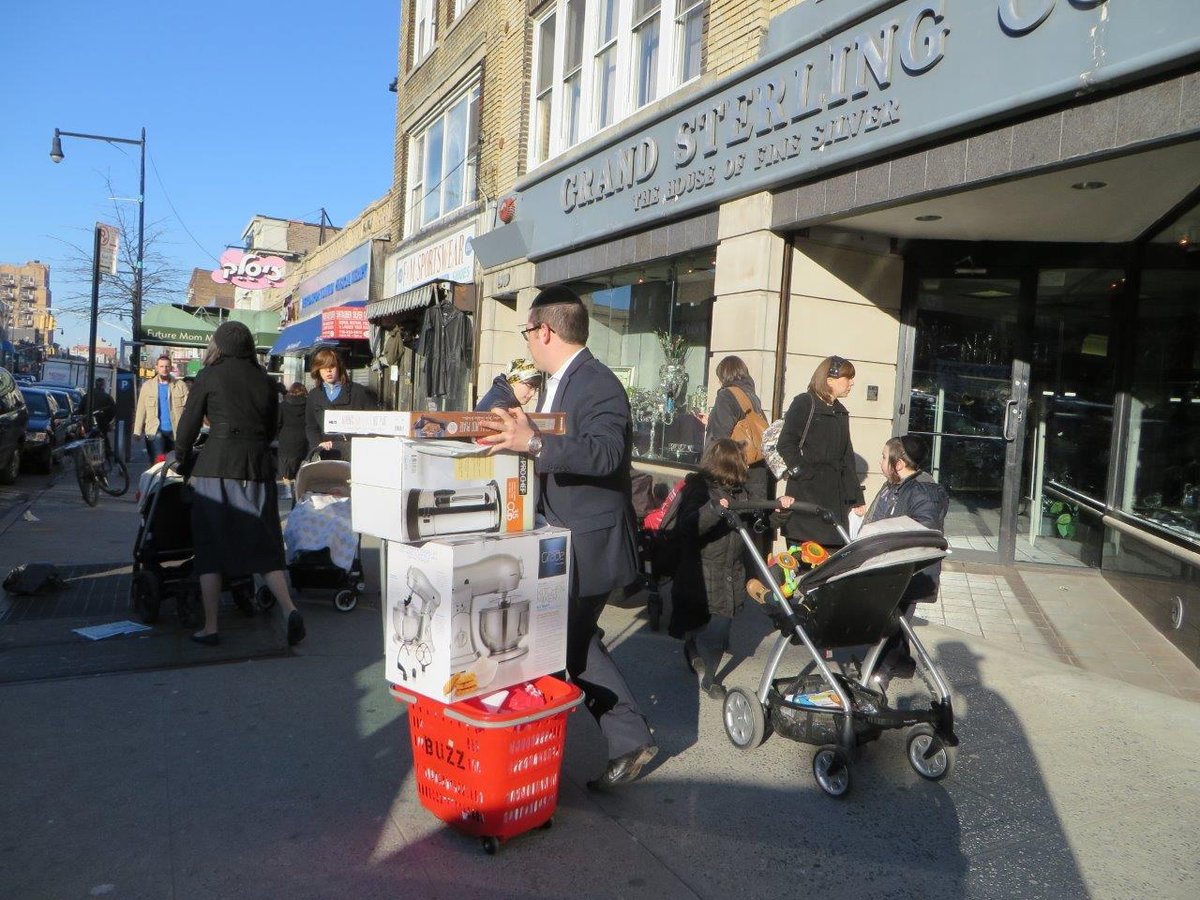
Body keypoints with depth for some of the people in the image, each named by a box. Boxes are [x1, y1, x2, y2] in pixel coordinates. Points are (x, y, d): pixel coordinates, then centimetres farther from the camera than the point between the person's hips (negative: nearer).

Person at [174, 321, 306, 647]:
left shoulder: (209, 376, 2)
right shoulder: (265, 380, 11)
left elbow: (189, 424, 3)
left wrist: (183, 462, 16)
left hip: (216, 465, -3)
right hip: (258, 468, 3)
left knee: (210, 547, 6)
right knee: (263, 546, 7)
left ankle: (210, 627, 8)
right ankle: (289, 609, -12)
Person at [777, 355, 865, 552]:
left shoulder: (841, 412, 20)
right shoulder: (804, 403, -2)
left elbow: (847, 459, 21)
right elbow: (786, 443, -10)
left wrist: (857, 499, 18)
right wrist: (800, 472, -17)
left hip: (835, 496, 7)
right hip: (805, 492, -7)